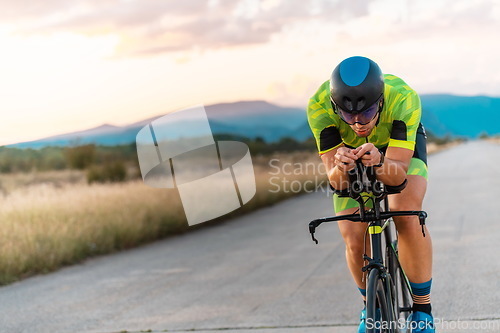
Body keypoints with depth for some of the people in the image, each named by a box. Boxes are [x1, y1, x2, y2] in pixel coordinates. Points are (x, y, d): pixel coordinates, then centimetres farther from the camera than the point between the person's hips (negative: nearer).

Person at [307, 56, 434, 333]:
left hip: (403, 147, -1)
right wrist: (340, 168, -58)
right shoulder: (319, 105, -36)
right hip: (349, 152, 1)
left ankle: (422, 309, -8)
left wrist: (379, 163, -63)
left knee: (407, 218, -27)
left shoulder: (404, 97, -39)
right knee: (354, 243, -11)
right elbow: (335, 180, -35)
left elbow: (398, 172, -41)